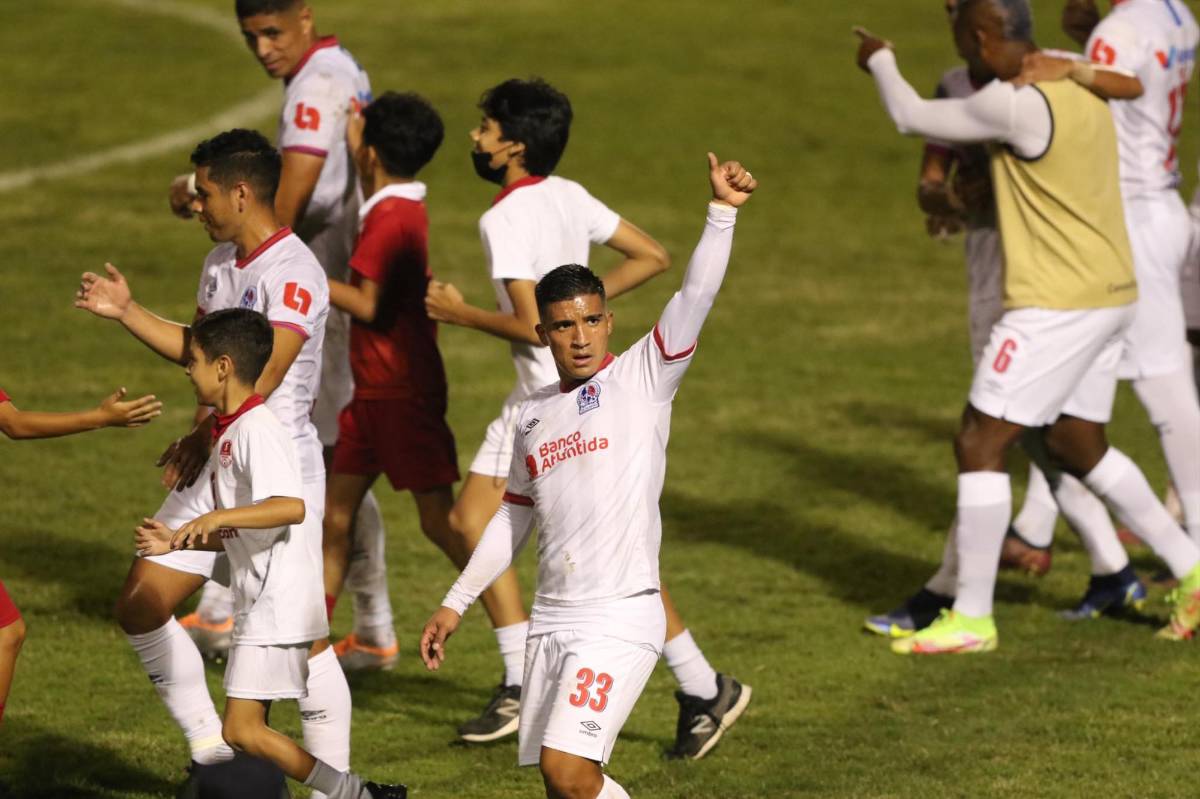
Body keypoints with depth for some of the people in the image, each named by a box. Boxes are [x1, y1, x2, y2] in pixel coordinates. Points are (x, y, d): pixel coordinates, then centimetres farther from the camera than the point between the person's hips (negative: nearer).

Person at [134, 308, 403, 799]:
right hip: (258, 606, 11)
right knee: (246, 731, 10)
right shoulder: (230, 433, 18)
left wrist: (218, 518, -34)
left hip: (277, 605, -11)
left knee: (243, 731, -13)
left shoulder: (257, 430, -15)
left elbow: (290, 506, -30)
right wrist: (176, 542, 15)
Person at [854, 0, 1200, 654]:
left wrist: (880, 61, 13)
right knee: (1075, 448, 21)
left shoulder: (1017, 106, -19)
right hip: (1109, 297, 9)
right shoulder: (1077, 82, 8)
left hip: (1056, 305, -9)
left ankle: (970, 618, 1)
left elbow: (912, 118, -7)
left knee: (979, 444, -2)